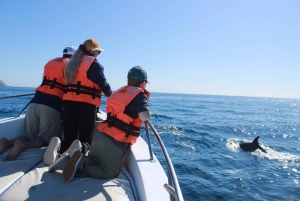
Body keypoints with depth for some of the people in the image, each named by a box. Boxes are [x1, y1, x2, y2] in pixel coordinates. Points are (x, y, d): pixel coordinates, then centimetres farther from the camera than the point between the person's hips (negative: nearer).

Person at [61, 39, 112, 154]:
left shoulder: (72, 63, 22)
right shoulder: (95, 64, 0)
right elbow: (104, 84, -1)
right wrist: (109, 95, 22)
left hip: (68, 102, 6)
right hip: (86, 105, -5)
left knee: (69, 138, 11)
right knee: (86, 138, 2)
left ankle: (62, 150, -18)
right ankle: (81, 148, -29)